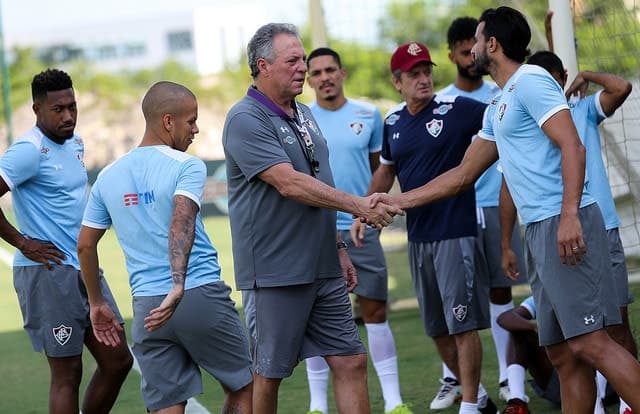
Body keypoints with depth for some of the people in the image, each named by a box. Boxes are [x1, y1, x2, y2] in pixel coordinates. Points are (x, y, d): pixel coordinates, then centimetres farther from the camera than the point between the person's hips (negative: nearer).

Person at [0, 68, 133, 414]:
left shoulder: (75, 143, 12)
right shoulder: (30, 151, -15)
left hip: (84, 269, 9)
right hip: (48, 272, -9)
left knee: (117, 361, 10)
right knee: (67, 374, -4)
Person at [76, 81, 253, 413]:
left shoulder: (108, 177, 12)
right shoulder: (186, 166, -6)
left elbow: (85, 245, 15)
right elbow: (182, 222, -23)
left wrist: (96, 304, 26)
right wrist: (179, 287, -33)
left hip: (146, 308, 4)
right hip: (202, 296, -4)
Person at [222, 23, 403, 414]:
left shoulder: (304, 114, 14)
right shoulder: (245, 120, -13)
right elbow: (289, 184, -22)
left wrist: (338, 247, 20)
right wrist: (356, 204, -25)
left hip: (324, 269, 8)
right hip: (277, 274, -8)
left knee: (351, 361, 4)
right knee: (268, 374, 1)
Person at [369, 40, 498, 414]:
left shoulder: (456, 109, -8)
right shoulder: (393, 122, 9)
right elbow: (385, 172, 23)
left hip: (455, 232, -6)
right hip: (418, 238, 6)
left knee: (462, 324, -6)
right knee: (438, 329, 12)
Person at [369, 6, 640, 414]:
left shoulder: (530, 81, -5)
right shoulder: (498, 108, 25)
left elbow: (572, 146, -15)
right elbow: (463, 174, 32)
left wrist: (569, 215, -26)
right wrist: (398, 200, 31)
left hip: (565, 225, -9)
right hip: (539, 230, 9)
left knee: (589, 342, -17)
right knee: (563, 353, 6)